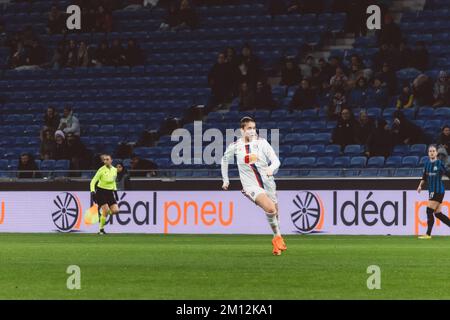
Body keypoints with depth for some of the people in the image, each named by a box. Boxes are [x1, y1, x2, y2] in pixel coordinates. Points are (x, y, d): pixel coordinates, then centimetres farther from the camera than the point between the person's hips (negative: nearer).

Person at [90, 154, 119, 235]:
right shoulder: (102, 170, -12)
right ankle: (101, 229, -3)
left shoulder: (114, 170, 4)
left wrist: (115, 190, 18)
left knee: (115, 211, -6)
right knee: (106, 210, -16)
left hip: (110, 192, 5)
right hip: (101, 191, -5)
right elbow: (93, 181, -12)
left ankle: (102, 212, 22)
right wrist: (92, 191, -23)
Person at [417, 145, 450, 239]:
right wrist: (420, 185, 7)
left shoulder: (439, 163, -8)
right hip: (431, 191, 7)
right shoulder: (427, 164, 11)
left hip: (438, 191, -7)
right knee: (437, 213, 7)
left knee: (429, 211, -12)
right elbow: (424, 177, 19)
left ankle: (428, 234, -8)